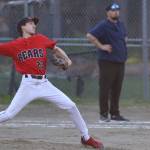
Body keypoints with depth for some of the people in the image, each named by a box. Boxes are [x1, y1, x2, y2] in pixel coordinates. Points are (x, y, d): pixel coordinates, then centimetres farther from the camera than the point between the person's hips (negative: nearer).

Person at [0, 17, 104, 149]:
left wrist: (67, 59, 4)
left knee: (71, 106, 1)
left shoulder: (41, 39, 8)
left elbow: (56, 48, 20)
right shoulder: (14, 45, -2)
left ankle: (86, 138, 14)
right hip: (28, 84, -4)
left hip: (44, 83, 4)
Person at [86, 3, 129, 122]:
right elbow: (90, 36, -20)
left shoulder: (121, 25, 14)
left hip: (120, 62, 7)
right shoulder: (103, 25, -10)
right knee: (105, 89, -5)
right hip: (107, 62, -7)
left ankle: (115, 114, 16)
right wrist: (101, 46, -19)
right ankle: (104, 114, 0)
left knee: (117, 89, 10)